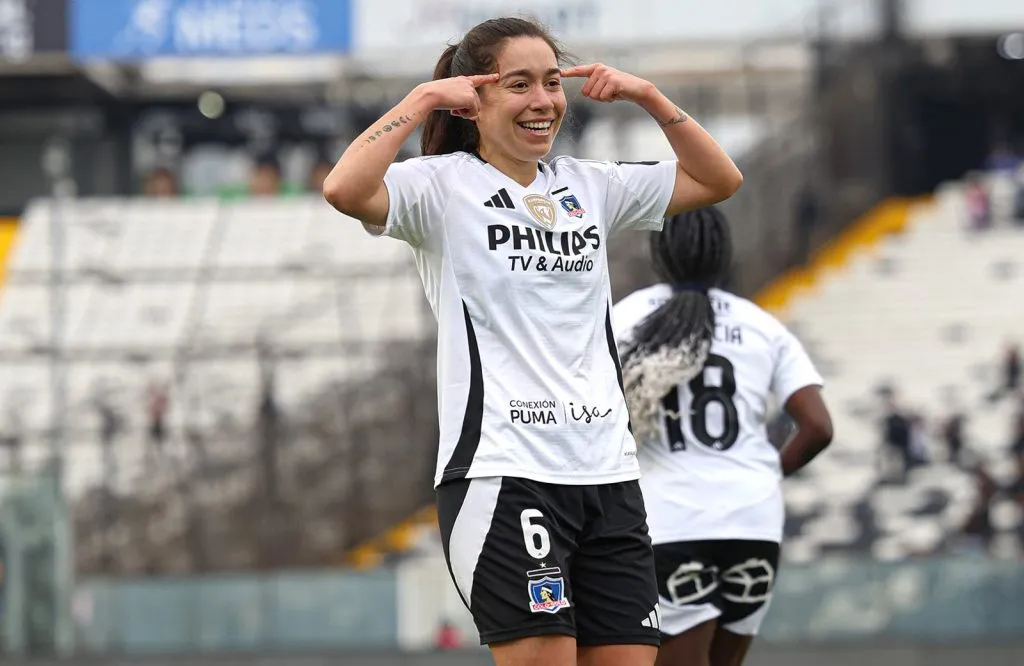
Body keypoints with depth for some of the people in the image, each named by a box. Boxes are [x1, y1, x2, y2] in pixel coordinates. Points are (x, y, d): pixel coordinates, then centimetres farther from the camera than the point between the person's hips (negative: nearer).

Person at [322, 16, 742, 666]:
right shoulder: (443, 185, -1)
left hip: (608, 475, 6)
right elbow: (345, 189, -21)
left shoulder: (590, 187, 16)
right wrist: (423, 99, -12)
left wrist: (648, 95, 10)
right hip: (501, 474, -6)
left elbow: (719, 179, 21)